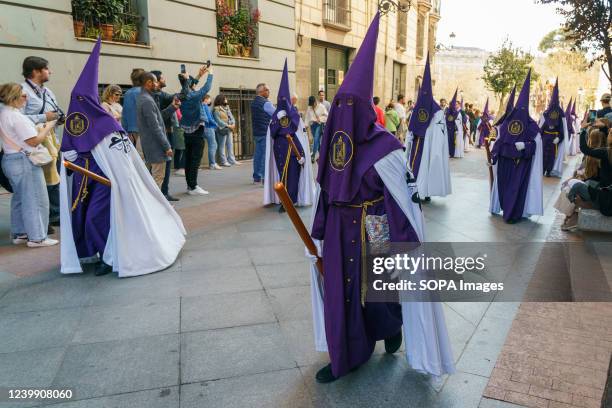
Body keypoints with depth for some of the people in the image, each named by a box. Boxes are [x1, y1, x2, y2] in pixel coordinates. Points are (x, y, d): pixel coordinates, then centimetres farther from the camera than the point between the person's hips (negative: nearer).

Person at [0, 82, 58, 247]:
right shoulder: (16, 116, -18)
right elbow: (34, 141, -19)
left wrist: (40, 129, 6)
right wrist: (47, 127, -6)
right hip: (24, 161, -10)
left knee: (19, 198, 18)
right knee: (36, 200, -3)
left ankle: (19, 233, 26)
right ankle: (37, 237, 2)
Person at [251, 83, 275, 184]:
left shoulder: (253, 103, 13)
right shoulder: (266, 103, -13)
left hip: (256, 132, 8)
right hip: (265, 132, -8)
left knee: (258, 153, 11)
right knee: (266, 154, -5)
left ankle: (256, 177, 15)